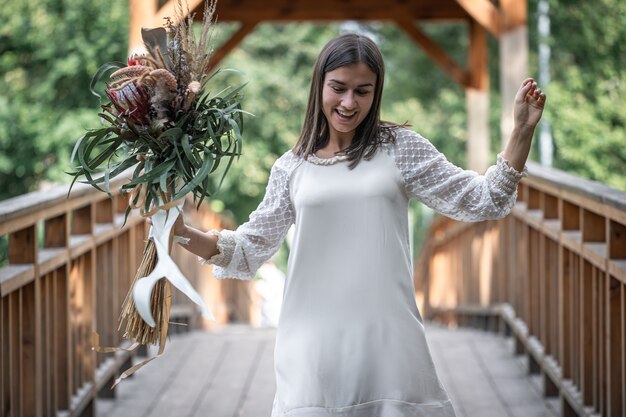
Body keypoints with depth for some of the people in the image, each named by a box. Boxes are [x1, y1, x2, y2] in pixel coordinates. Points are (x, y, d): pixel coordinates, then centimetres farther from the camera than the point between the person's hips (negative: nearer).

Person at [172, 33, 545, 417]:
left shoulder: (400, 148, 6)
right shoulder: (291, 168, 10)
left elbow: (481, 201, 5)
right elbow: (249, 250, 12)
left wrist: (522, 132, -4)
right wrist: (185, 234, -3)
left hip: (388, 339, -1)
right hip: (314, 346, 1)